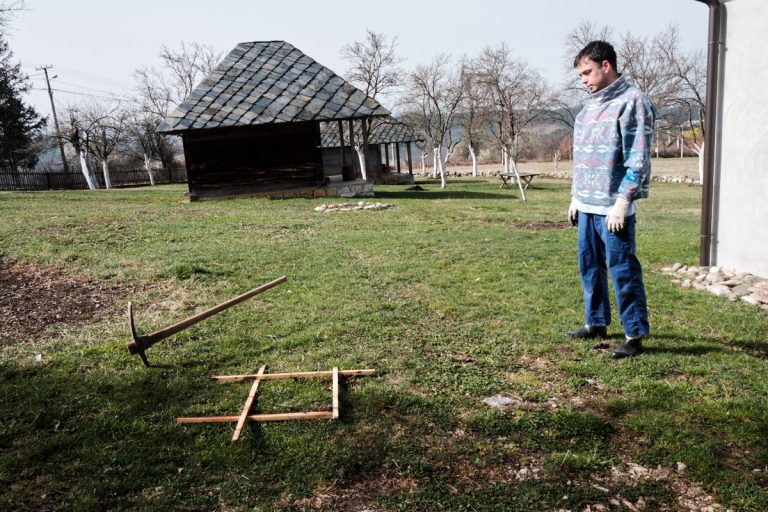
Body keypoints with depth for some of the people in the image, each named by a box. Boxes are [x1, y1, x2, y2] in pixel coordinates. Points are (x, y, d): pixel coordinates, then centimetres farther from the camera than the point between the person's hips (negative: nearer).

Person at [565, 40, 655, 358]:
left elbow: (638, 160, -14)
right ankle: (596, 323, 26)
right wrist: (575, 196, 19)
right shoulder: (590, 106, 17)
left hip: (613, 208, -8)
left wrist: (622, 202, -18)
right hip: (587, 207, 8)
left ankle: (635, 335, 6)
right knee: (590, 267, 13)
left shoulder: (631, 102, -8)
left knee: (623, 271, -4)